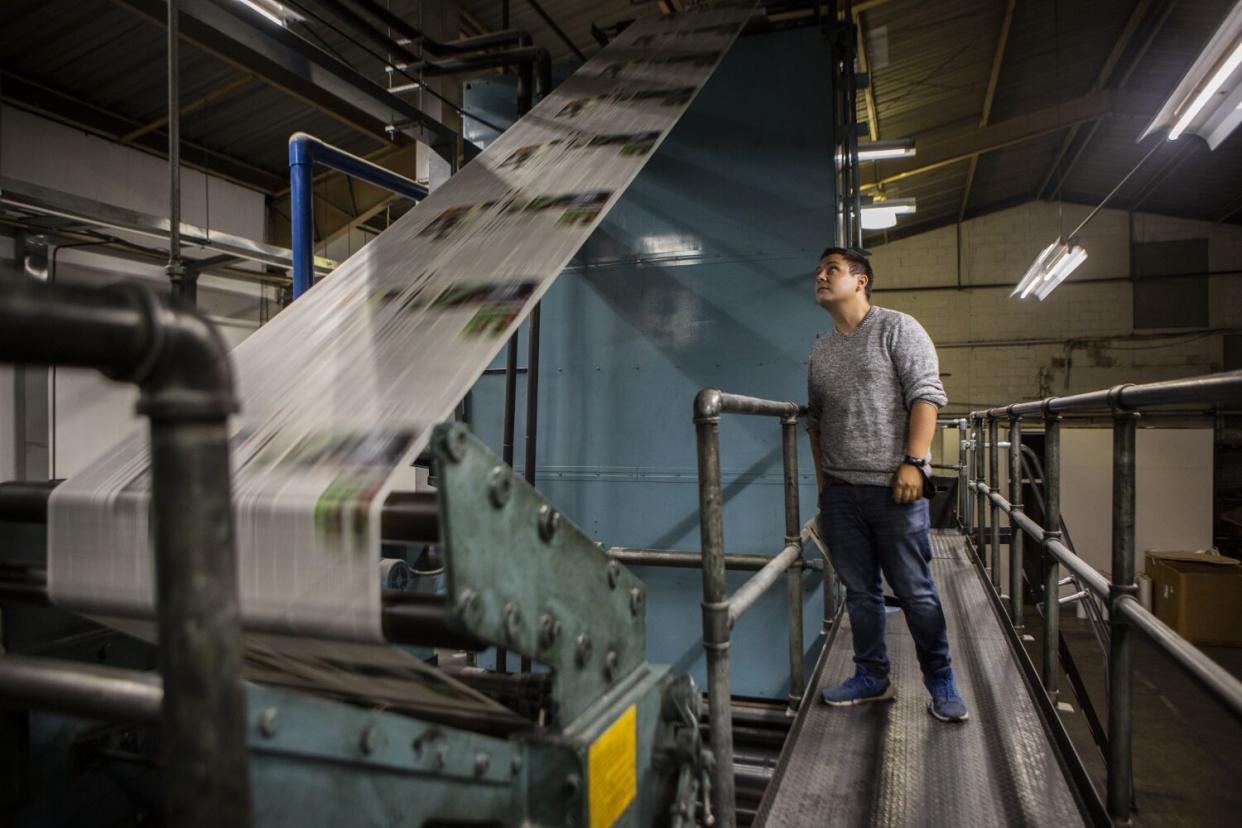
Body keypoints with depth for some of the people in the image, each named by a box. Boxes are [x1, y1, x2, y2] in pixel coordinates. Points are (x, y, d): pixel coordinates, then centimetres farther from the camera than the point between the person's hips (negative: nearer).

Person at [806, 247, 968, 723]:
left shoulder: (897, 329, -1)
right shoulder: (820, 351, 16)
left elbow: (926, 395, -9)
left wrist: (913, 462, -17)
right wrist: (822, 480, 16)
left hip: (894, 487, -5)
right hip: (840, 492, 5)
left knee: (915, 592, 2)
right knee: (859, 591, 11)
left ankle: (941, 683, 18)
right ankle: (871, 678, 25)